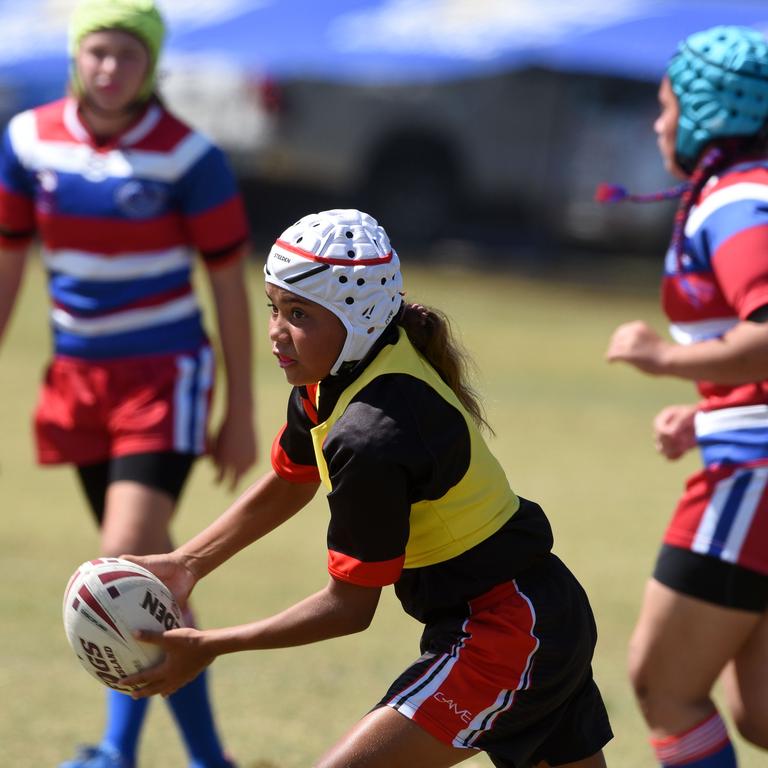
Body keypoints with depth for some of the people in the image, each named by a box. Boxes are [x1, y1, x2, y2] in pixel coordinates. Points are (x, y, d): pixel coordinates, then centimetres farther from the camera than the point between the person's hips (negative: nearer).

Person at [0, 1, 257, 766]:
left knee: (126, 554, -19)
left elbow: (229, 283, -5)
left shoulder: (188, 156, -12)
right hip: (77, 378, 5)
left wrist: (240, 414, -4)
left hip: (163, 373, -5)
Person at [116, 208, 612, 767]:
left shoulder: (373, 439, -27)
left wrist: (208, 647, -12)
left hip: (502, 635, -11)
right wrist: (186, 564, 12)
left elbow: (350, 606, -17)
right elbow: (288, 484, 19)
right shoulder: (333, 375, 1)